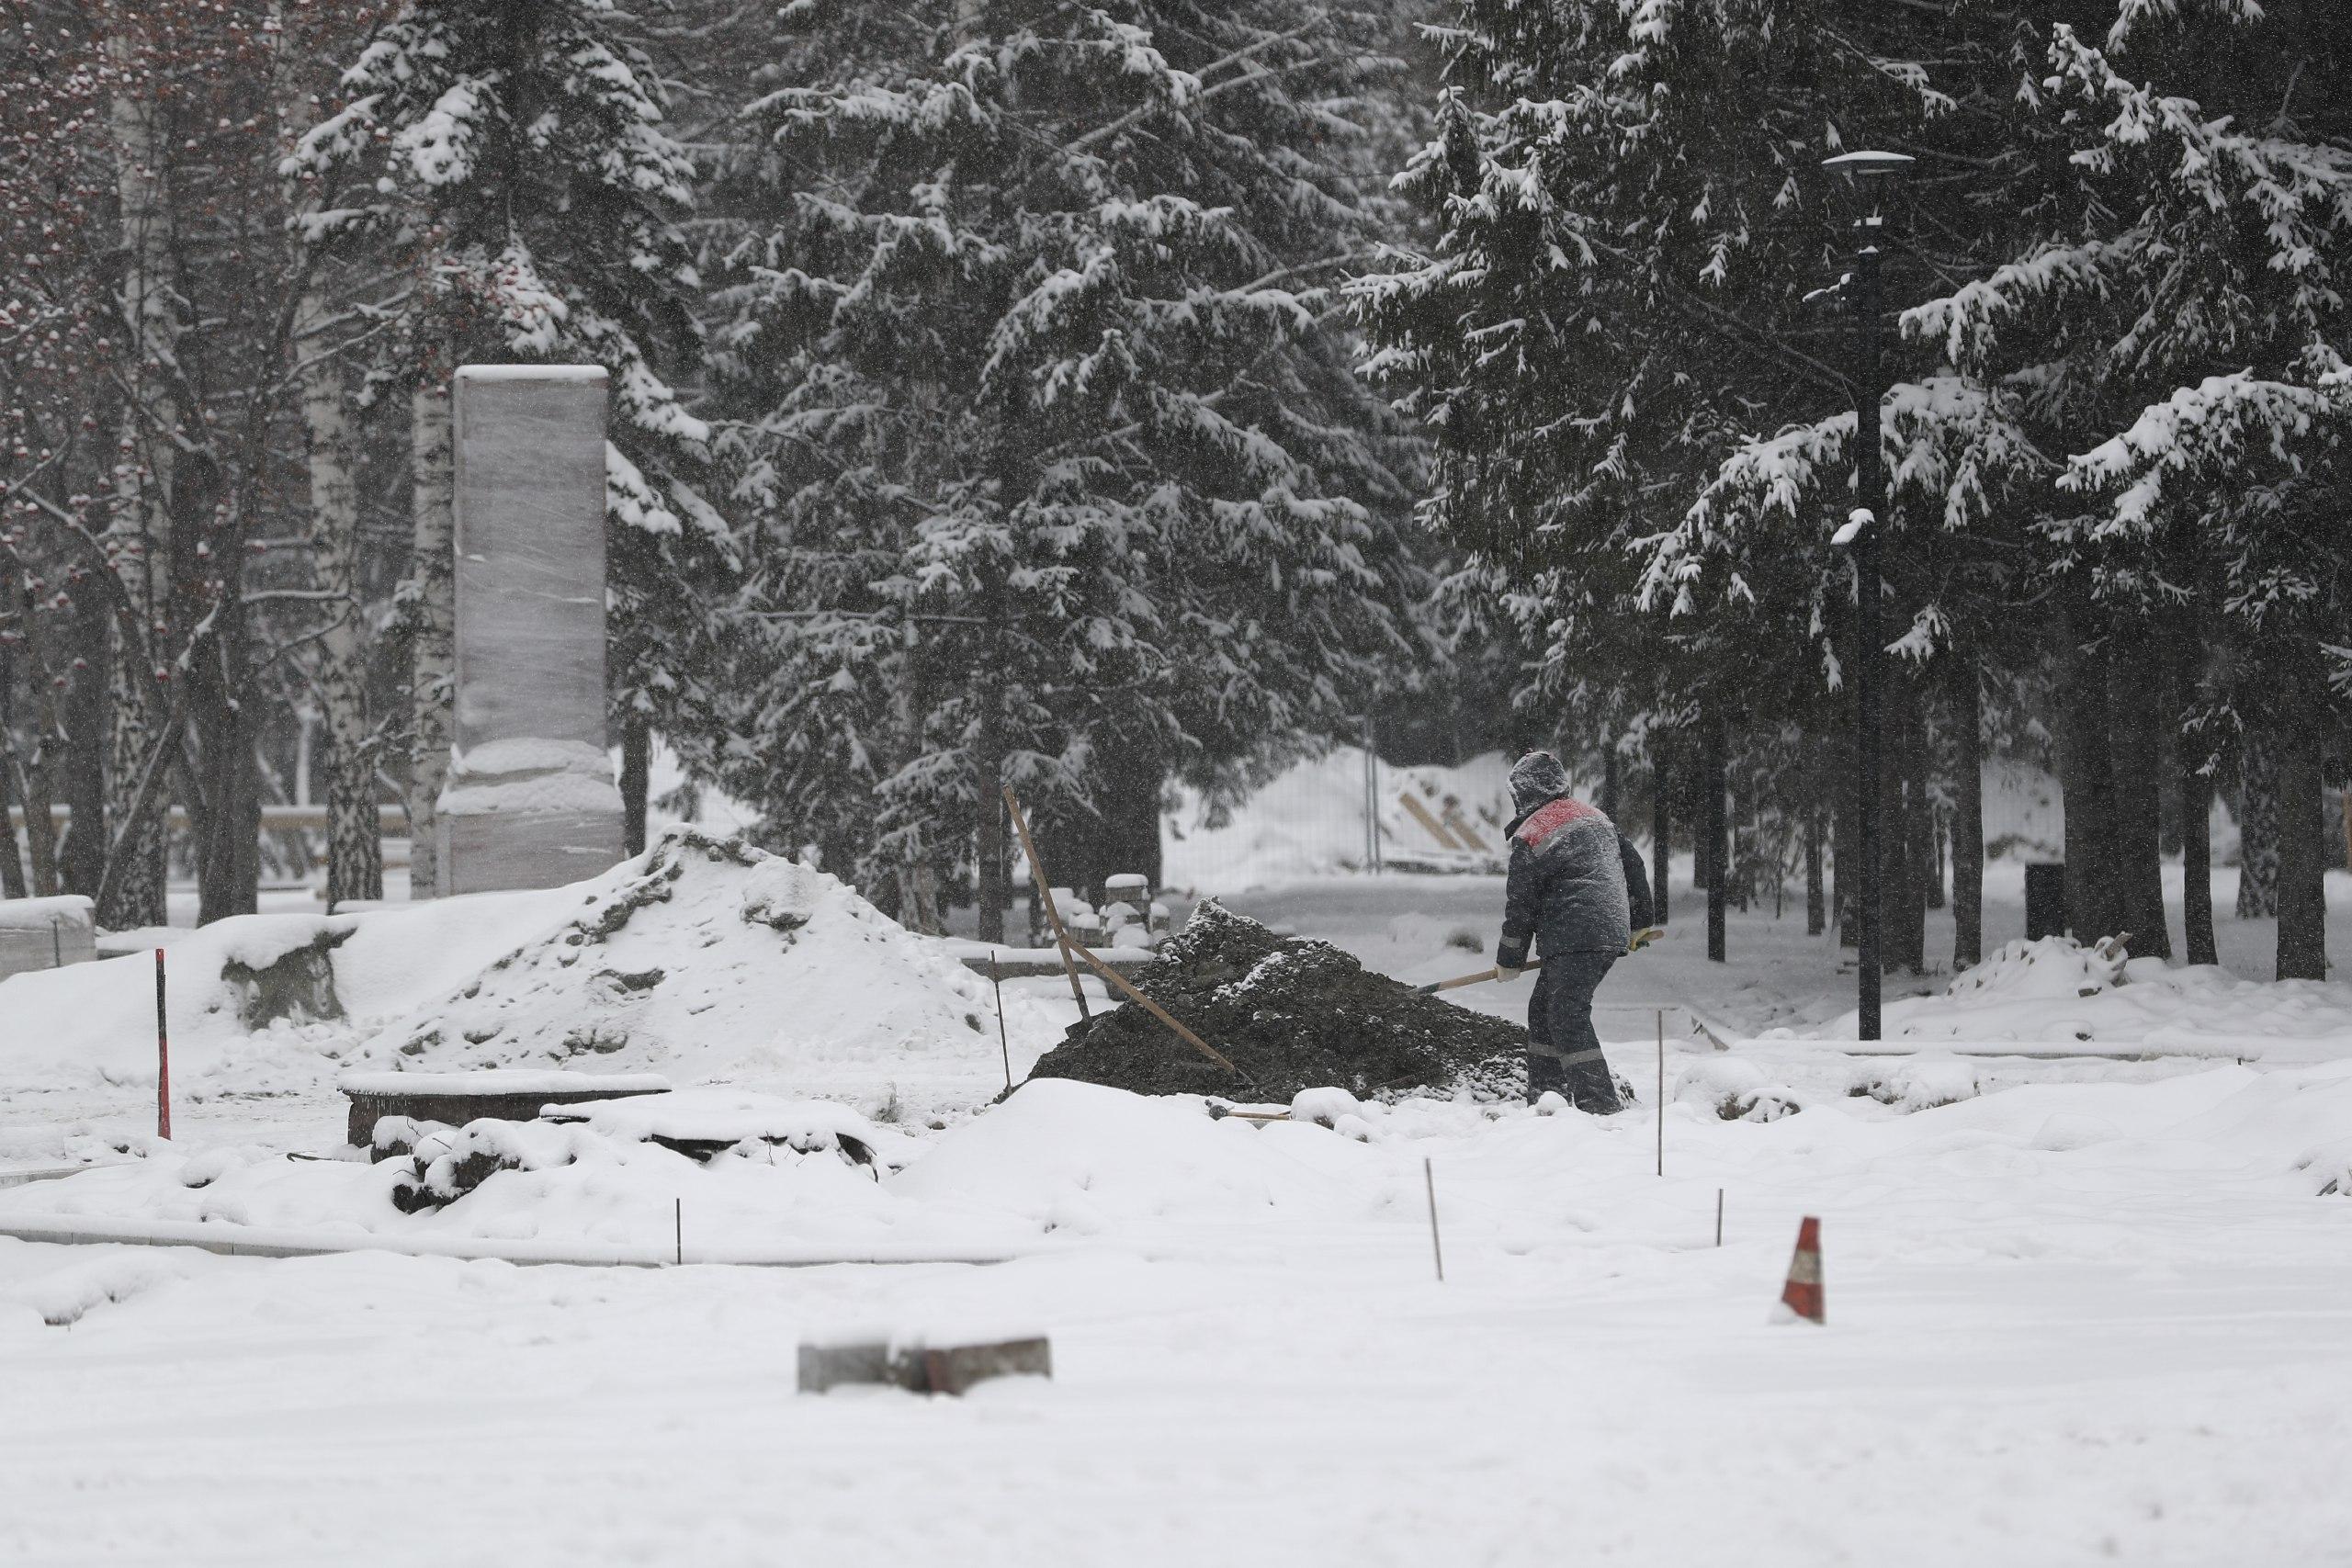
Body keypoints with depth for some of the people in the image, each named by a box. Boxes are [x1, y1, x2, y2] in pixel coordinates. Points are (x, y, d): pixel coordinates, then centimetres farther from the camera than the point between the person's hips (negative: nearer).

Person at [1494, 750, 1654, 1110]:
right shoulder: (1595, 817, 16)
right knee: (1543, 1010, 18)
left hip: (1574, 941, -9)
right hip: (1613, 934, 9)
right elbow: (1633, 865, 19)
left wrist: (1510, 960, 7)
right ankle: (1545, 1095, 20)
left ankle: (1600, 1103, -21)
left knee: (1568, 1019, -11)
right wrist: (1637, 923, 28)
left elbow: (1521, 902, -4)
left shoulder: (1530, 837, -8)